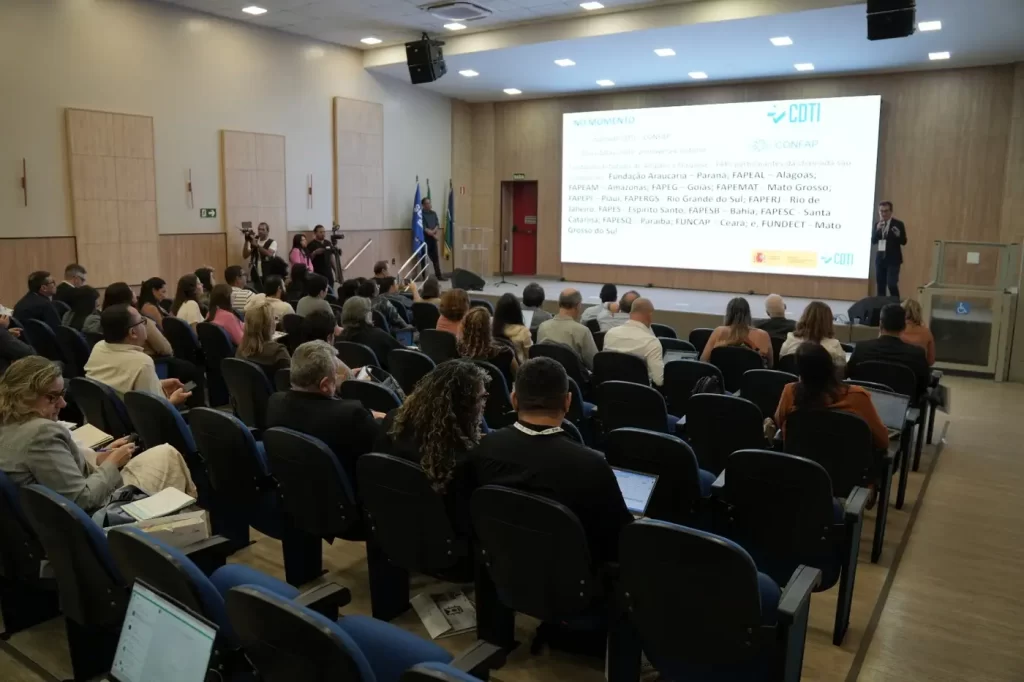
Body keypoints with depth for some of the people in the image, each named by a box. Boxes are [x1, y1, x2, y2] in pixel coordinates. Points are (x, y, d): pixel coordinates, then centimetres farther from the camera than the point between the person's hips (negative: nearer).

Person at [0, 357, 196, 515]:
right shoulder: (42, 433, -30)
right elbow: (82, 499, -28)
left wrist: (99, 458, 2)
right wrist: (112, 464, -14)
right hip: (95, 517, -9)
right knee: (167, 455, 6)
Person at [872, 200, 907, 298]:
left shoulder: (898, 224, -4)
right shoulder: (877, 225, 8)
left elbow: (904, 242, -6)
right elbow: (873, 241, 0)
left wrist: (898, 235, -27)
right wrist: (878, 229, -16)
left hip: (893, 259, -4)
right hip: (880, 258, 5)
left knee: (892, 284, -12)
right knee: (880, 285, 7)